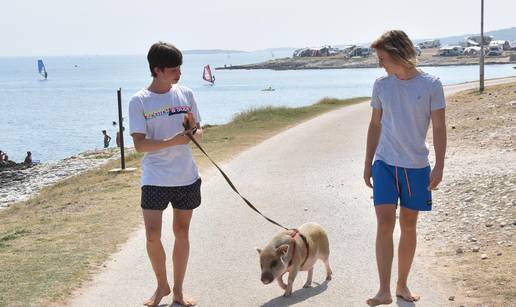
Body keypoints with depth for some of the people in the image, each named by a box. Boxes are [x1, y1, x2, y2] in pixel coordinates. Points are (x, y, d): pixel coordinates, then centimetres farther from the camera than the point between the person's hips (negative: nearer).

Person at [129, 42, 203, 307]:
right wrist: (174, 140, -24)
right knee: (153, 236, -6)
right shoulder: (139, 101, -7)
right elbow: (140, 144, -13)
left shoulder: (186, 94, 3)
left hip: (187, 177, 3)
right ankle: (162, 285, 19)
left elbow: (199, 134, 8)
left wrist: (194, 129, -15)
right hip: (154, 179, -3)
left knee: (181, 232, 10)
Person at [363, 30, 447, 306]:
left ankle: (402, 285, 23)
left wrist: (439, 167, -8)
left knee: (408, 226, 8)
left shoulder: (431, 85, -5)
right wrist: (367, 164, 10)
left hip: (417, 166, -1)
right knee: (384, 224, -10)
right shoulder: (381, 85, 4)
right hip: (385, 163, 1)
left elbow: (439, 128, -3)